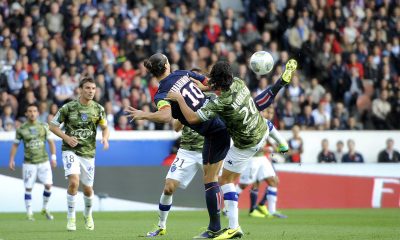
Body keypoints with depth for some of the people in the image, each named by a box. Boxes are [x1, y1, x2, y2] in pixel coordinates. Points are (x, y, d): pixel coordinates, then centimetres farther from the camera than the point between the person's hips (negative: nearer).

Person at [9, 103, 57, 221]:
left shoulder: (44, 126, 2)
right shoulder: (21, 129, -1)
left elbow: (50, 142, 5)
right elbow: (15, 145, 6)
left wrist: (53, 157, -3)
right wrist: (11, 160, 2)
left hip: (44, 161, 1)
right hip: (29, 163, -1)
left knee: (48, 185, -6)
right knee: (28, 188, -3)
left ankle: (45, 209, 15)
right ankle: (29, 213, 7)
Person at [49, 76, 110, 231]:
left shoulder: (98, 109, 0)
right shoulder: (68, 107, -7)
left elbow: (105, 127, 11)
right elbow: (53, 125, 0)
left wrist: (105, 138, -11)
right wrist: (66, 137, -14)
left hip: (88, 153, 3)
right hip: (70, 150, -3)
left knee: (88, 189, 8)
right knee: (73, 181, -23)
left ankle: (88, 215, 38)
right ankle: (71, 218, -10)